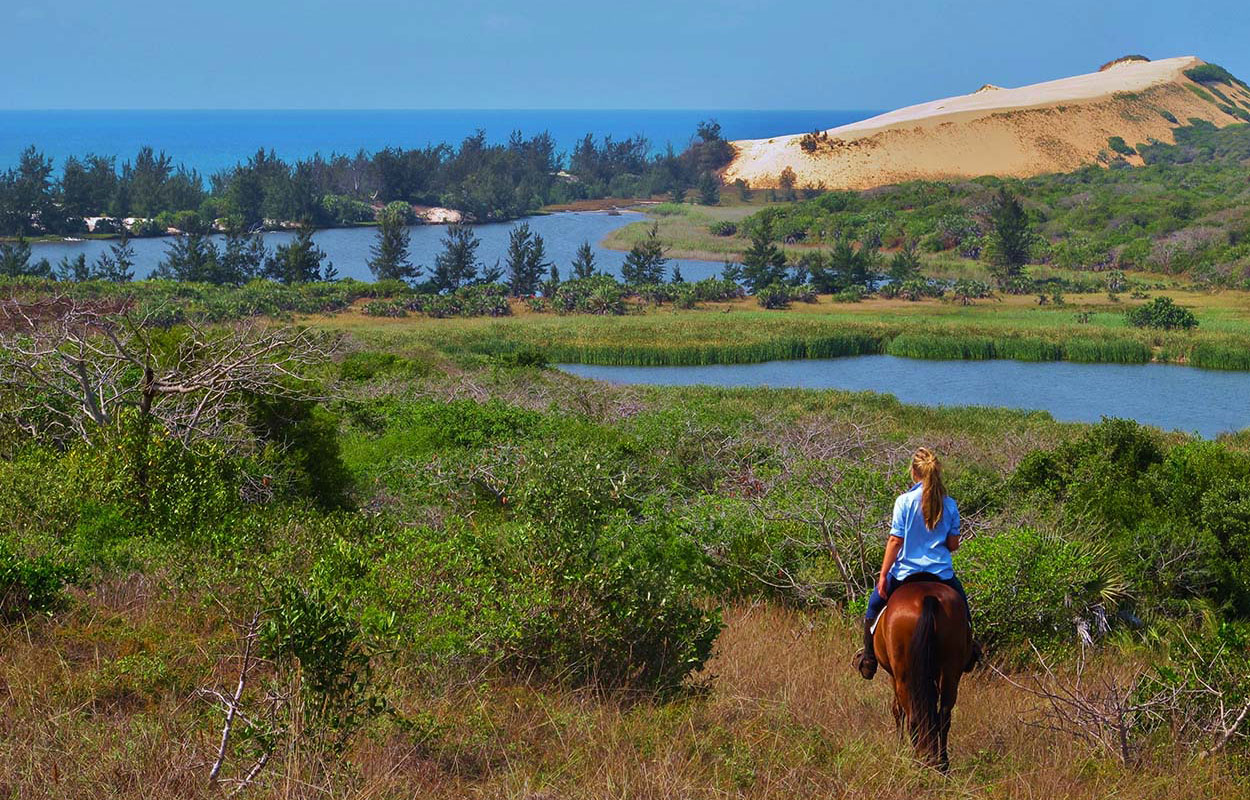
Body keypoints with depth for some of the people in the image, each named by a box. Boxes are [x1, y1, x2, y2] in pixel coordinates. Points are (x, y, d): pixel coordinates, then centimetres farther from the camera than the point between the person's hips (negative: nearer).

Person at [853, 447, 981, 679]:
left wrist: (883, 575, -6)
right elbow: (954, 544, 2)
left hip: (906, 570, -2)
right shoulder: (949, 504, -2)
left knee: (875, 605, 20)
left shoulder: (905, 501, -10)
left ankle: (869, 659, 19)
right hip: (941, 572, 2)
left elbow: (895, 541, -11)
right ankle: (967, 651, 34)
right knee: (961, 607, 29)